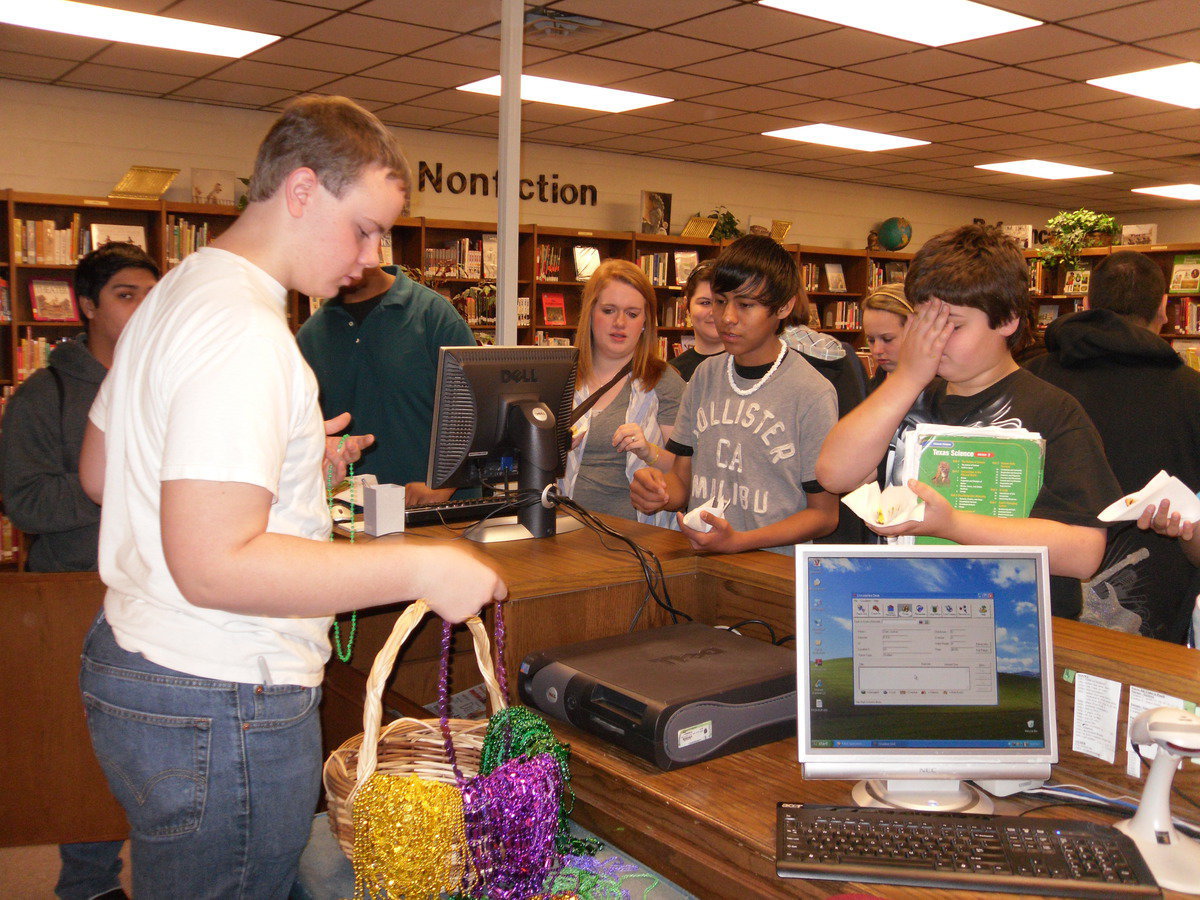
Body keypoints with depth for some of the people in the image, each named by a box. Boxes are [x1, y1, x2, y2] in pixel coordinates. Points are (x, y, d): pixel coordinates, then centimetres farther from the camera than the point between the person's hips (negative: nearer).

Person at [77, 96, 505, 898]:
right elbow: (213, 565, -28)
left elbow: (98, 472, 21)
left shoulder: (174, 296, 12)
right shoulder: (243, 330, -22)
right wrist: (421, 569, -25)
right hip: (220, 710, -10)